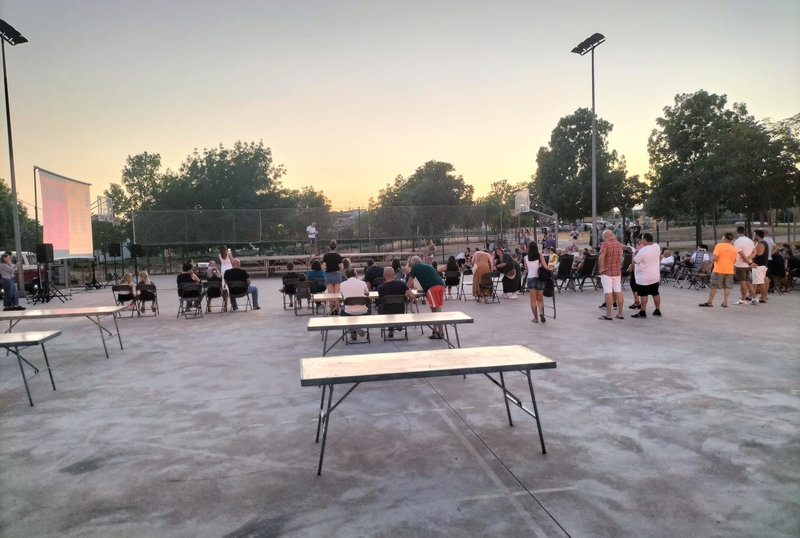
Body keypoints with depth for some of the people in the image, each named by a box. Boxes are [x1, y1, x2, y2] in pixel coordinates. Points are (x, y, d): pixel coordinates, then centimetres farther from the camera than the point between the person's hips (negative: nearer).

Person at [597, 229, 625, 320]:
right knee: (618, 292, 8)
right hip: (617, 272, 7)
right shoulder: (619, 244, 10)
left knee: (608, 293, -6)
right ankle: (620, 314, 13)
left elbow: (601, 257, -22)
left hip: (607, 272, -7)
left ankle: (608, 315, -5)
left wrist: (600, 268, -13)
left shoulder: (605, 244, -12)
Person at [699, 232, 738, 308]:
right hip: (730, 270, 4)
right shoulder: (734, 248, 7)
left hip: (719, 270, -4)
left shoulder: (719, 245, -9)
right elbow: (735, 261, 12)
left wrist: (712, 258, 5)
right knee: (727, 287, 11)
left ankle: (710, 302, 5)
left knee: (714, 286, 2)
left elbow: (714, 258, -16)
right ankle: (725, 302, 9)